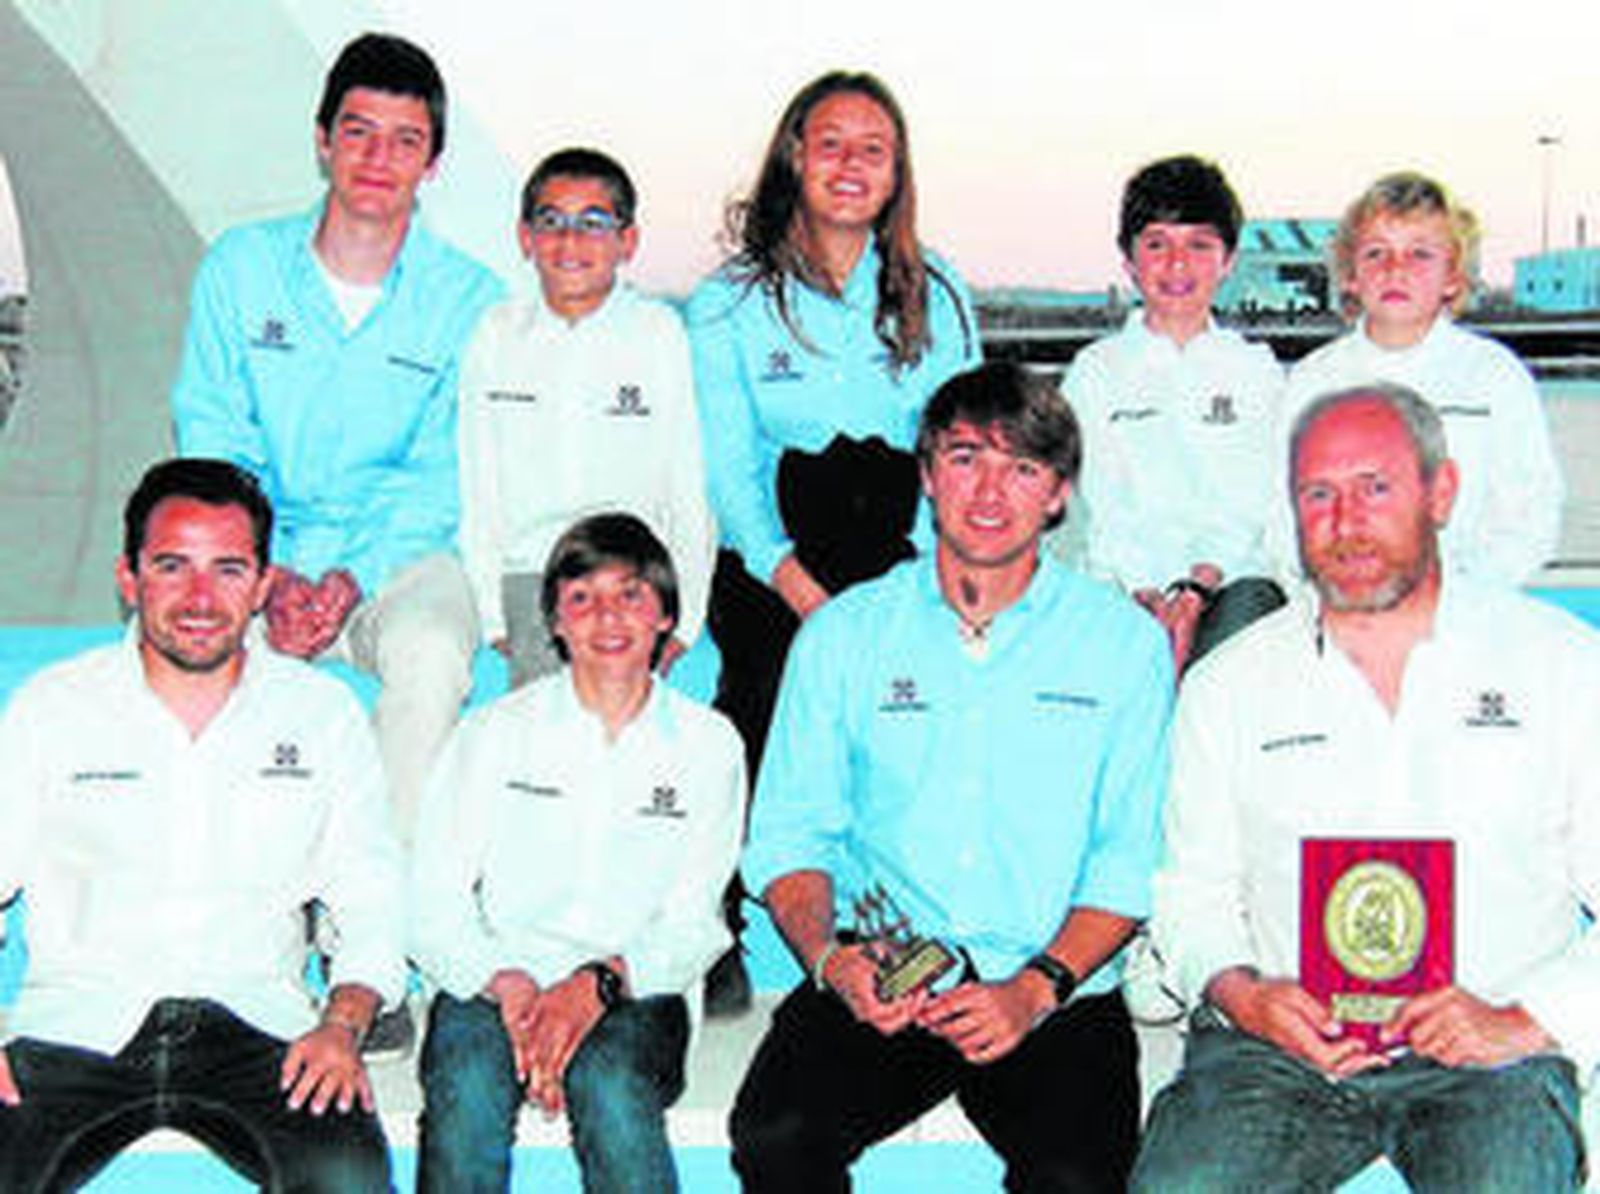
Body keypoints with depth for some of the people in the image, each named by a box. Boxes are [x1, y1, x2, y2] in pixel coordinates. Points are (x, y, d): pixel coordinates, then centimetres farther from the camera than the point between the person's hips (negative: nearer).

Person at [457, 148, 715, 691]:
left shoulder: (661, 332, 5)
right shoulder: (496, 336, 11)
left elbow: (692, 493, 4)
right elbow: (478, 497, 11)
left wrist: (681, 623, -4)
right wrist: (492, 620, 1)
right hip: (527, 572, 2)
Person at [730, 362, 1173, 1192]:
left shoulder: (1125, 641, 6)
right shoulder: (843, 635, 10)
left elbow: (1132, 860, 2)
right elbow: (789, 834, 10)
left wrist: (1037, 988, -12)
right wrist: (828, 955, -10)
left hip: (1059, 993, -1)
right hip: (876, 989, 1)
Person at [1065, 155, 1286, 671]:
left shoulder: (1256, 370, 17)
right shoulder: (1095, 371, 15)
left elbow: (1250, 508, 3)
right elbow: (1100, 510, 2)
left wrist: (1196, 588, -16)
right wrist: (1147, 597, -16)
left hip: (1232, 576, 1)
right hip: (1126, 585, -1)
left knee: (1249, 604, -34)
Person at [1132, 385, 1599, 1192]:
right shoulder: (1227, 687, 13)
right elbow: (1191, 891, 15)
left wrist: (1529, 1021, -9)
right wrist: (1242, 995, -5)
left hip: (1485, 1058, -1)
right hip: (1276, 1046, 1)